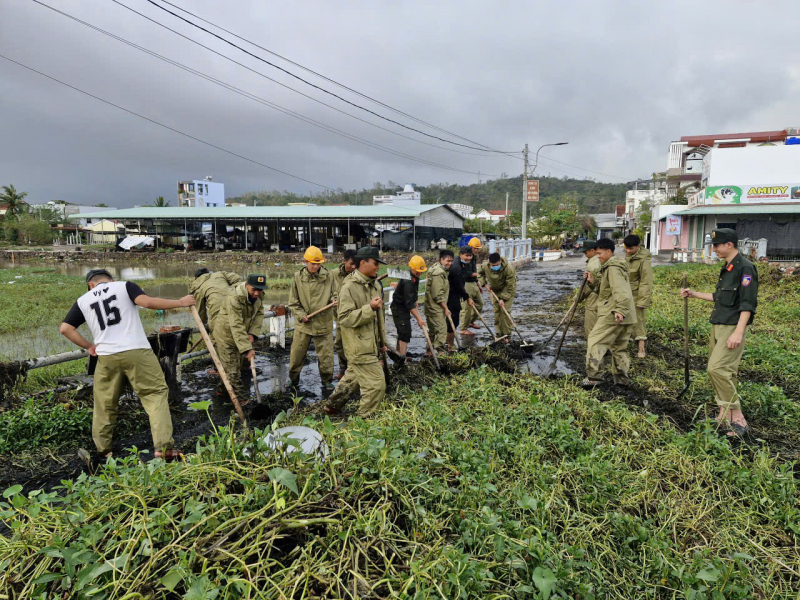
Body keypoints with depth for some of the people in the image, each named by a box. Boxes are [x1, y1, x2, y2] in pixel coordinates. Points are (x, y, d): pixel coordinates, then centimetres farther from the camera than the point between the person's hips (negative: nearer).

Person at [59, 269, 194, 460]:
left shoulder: (83, 300, 15)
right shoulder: (124, 286, 5)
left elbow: (65, 329, 12)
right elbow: (148, 302, -11)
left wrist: (89, 346, 20)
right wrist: (179, 302, -5)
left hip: (106, 357, 3)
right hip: (137, 351, -3)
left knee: (105, 404, 19)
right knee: (155, 393, 2)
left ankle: (102, 450, 31)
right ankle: (163, 447, -7)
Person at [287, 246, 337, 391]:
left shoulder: (329, 276, -2)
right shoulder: (298, 277, 0)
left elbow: (335, 294, 8)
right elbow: (293, 302, 5)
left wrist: (334, 301, -15)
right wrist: (301, 315, -8)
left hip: (324, 323, -1)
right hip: (303, 323, 1)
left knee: (326, 354, 5)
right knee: (296, 353, 10)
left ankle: (327, 381, 23)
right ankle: (293, 379, 30)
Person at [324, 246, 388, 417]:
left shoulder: (375, 285, 12)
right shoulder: (349, 287, -16)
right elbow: (345, 318, -22)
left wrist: (382, 342, 22)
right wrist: (370, 308, -29)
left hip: (371, 345, 9)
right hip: (360, 348, -9)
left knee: (352, 379, 22)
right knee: (376, 385, -6)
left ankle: (331, 406, 41)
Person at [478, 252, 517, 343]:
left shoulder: (509, 269, -33)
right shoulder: (485, 266, -22)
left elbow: (509, 287, -25)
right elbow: (480, 274, 4)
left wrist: (503, 298, -28)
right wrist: (485, 284, -10)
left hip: (507, 291, -3)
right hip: (494, 290, 3)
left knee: (505, 311, -12)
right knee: (497, 311, -1)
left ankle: (506, 335, -3)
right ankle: (499, 334, 8)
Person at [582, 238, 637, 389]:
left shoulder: (613, 268, -11)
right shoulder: (613, 267, 21)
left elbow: (621, 291, -24)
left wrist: (620, 310, -34)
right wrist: (593, 281, 17)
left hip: (612, 314, -10)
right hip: (627, 316, 10)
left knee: (595, 342, -9)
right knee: (619, 347, 16)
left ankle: (594, 376, -13)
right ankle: (621, 377, 21)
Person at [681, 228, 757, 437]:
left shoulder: (744, 267, -13)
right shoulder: (727, 268, 15)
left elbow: (748, 303, -19)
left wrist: (738, 332, -24)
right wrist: (694, 294, 24)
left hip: (732, 327, -9)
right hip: (718, 326, 9)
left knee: (717, 368, -16)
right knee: (724, 371, 11)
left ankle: (738, 418, -7)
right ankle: (725, 415, 19)